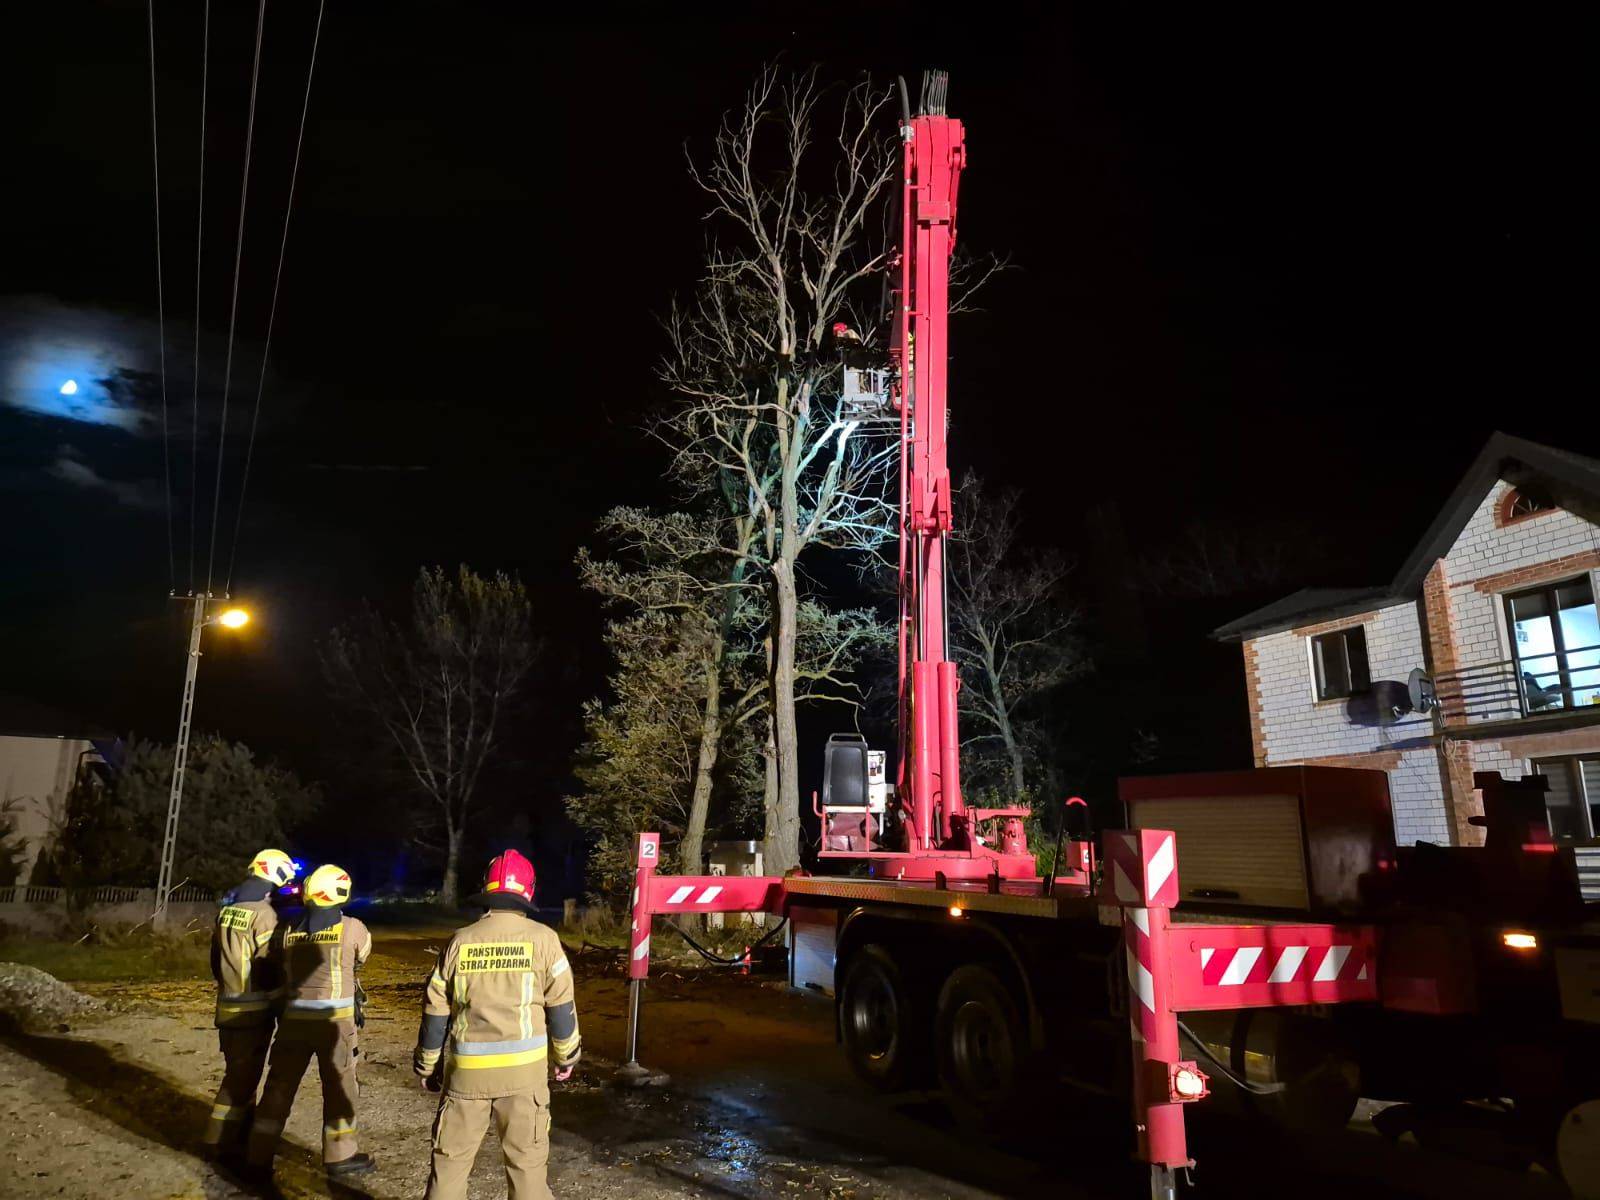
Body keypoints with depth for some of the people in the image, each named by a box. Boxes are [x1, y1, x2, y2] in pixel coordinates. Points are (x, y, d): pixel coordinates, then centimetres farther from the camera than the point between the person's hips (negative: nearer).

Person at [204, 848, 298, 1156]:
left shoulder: (226, 910, 8)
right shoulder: (263, 914, -17)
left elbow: (216, 958, 16)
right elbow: (270, 966, -17)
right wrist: (281, 1005, -7)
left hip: (227, 1004, 8)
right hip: (254, 1007, -8)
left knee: (239, 1070, 20)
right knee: (243, 1075, 3)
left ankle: (243, 1130, 32)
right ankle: (224, 1141, 11)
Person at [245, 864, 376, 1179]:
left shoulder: (288, 930, 4)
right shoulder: (351, 928, -6)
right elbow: (363, 953, 12)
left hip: (294, 1017, 4)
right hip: (334, 1018, -3)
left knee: (280, 1085, 15)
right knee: (338, 1087, 9)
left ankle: (260, 1155, 23)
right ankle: (339, 1155, 16)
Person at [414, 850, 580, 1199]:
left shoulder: (460, 941, 0)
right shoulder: (542, 938, -6)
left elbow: (435, 1011, 4)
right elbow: (561, 1007, -2)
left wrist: (428, 1066, 17)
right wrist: (567, 1055, 12)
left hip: (467, 1068, 2)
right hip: (523, 1067, -2)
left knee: (451, 1155, 15)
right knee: (526, 1158, 9)